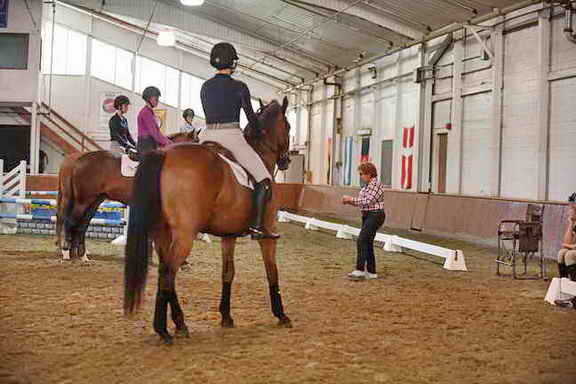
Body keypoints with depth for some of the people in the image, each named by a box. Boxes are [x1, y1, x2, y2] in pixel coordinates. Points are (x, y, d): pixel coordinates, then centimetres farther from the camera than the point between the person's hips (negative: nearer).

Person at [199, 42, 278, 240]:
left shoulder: (205, 87, 11)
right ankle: (257, 226, -11)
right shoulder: (239, 87, -5)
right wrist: (259, 132, 20)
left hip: (208, 137, 6)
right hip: (232, 137, -6)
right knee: (264, 180, -1)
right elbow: (251, 116, 1)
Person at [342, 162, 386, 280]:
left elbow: (368, 201, -21)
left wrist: (351, 199, -16)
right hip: (367, 216, 10)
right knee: (367, 243, 11)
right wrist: (349, 201, 2)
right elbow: (362, 203, 16)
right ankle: (371, 272, 17)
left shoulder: (377, 185, -15)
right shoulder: (367, 186, 14)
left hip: (375, 216, -10)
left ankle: (359, 270, -19)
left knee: (362, 241, -17)